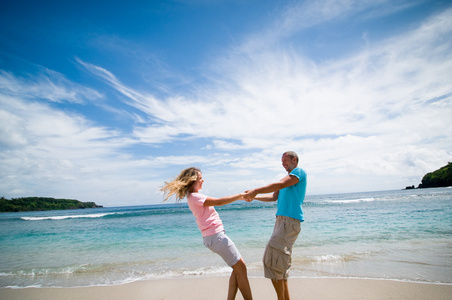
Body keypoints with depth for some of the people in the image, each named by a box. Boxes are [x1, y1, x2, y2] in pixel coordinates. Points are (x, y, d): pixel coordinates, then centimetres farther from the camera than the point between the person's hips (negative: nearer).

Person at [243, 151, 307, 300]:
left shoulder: (299, 171, -2)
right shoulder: (288, 178, 26)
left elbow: (280, 185, -16)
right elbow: (274, 197, 21)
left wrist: (256, 191, -17)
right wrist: (254, 197, 11)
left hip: (290, 220, -9)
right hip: (282, 219, 9)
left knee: (273, 261, -13)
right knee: (280, 262, 10)